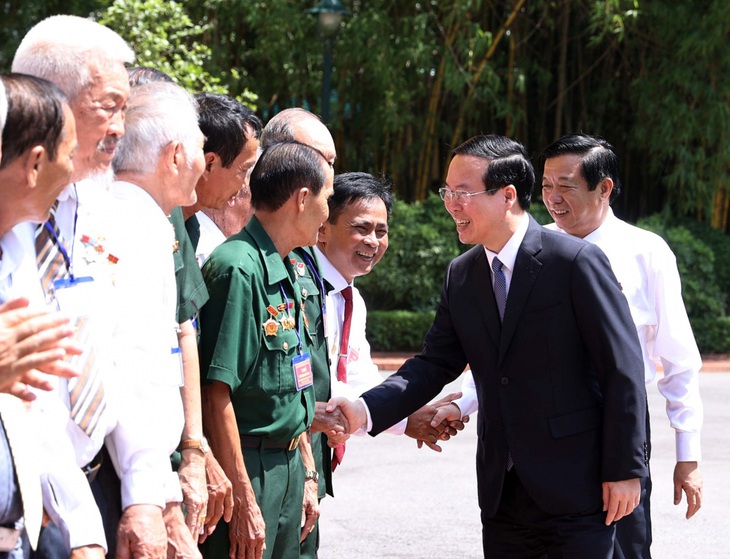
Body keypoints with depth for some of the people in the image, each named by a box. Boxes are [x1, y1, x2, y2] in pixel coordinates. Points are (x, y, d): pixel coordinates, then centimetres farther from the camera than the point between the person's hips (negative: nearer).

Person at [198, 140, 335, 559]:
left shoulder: (288, 269, 13)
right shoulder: (240, 268, -17)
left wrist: (305, 476, 18)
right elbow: (217, 394, -20)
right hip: (246, 466, -9)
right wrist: (243, 500, -21)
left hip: (288, 464, 9)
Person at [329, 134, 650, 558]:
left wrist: (626, 470, -12)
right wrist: (366, 409, -10)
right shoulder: (461, 276, 8)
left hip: (576, 489, -6)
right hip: (503, 492, 6)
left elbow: (622, 368, -11)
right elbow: (436, 363, 7)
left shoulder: (575, 262, -11)